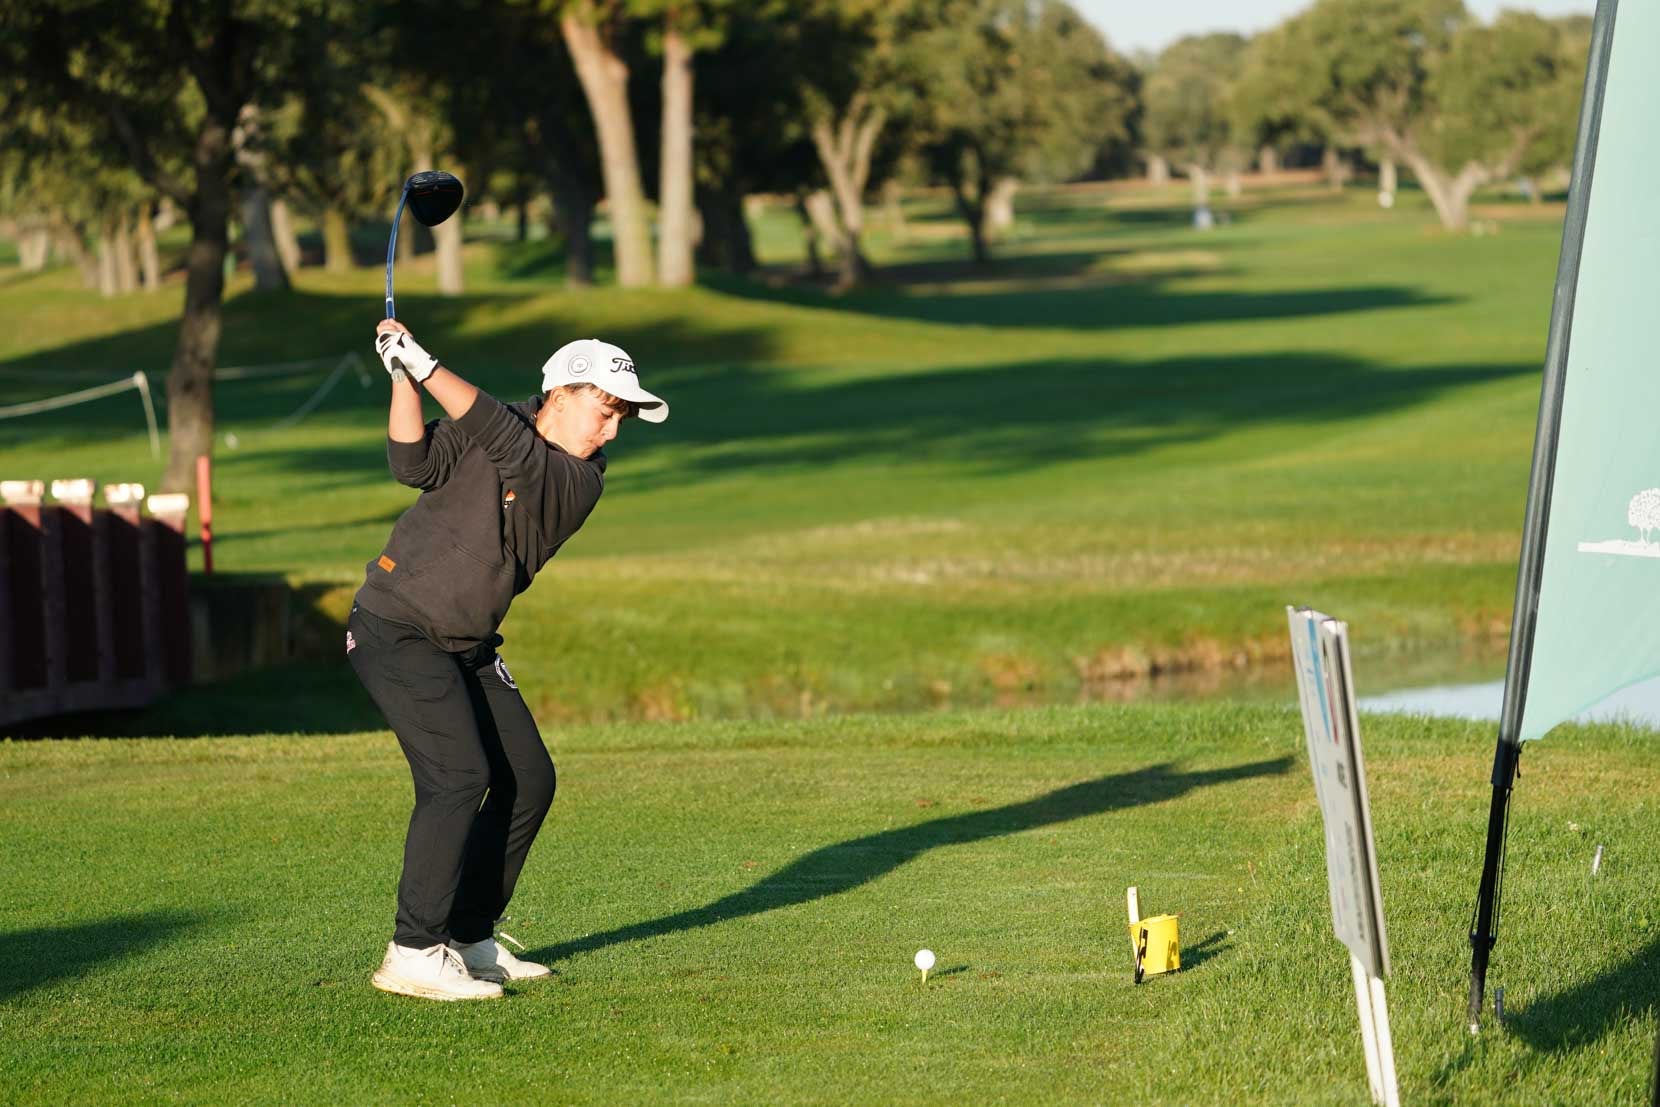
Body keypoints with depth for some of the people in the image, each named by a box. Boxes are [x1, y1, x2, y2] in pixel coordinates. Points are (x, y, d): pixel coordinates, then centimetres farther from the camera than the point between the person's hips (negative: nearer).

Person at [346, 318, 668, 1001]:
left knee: (529, 779, 6)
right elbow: (415, 465, -22)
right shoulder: (475, 431, -8)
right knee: (459, 775, -19)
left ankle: (468, 941, 17)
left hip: (470, 648, 7)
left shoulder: (584, 483, -2)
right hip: (397, 630, -7)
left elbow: (515, 449, -21)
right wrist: (402, 378, -31)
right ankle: (413, 956, -19)